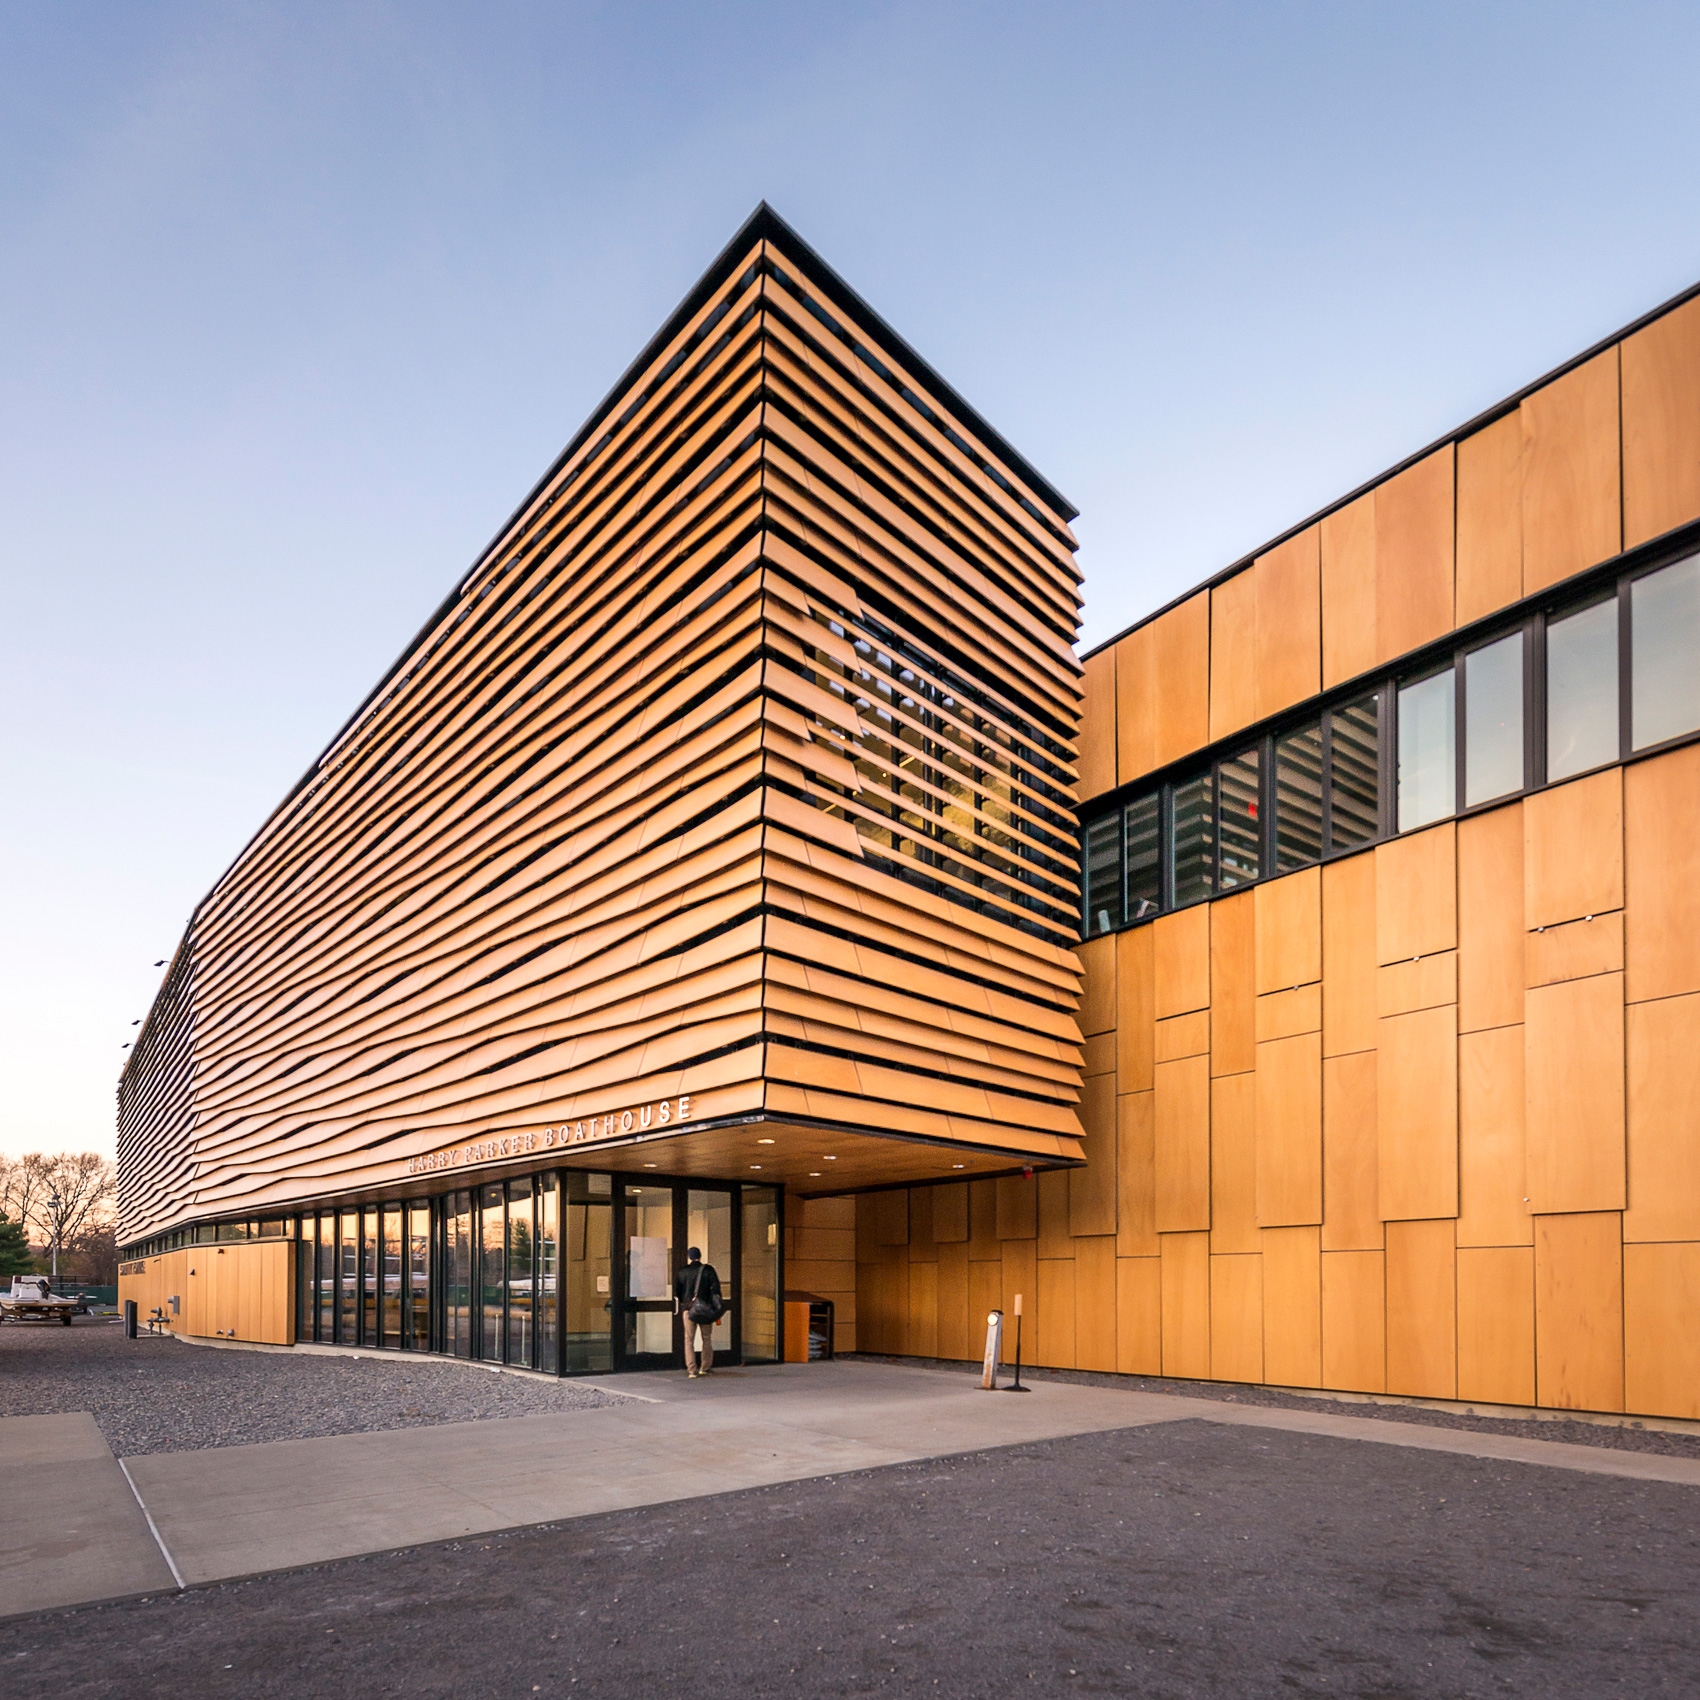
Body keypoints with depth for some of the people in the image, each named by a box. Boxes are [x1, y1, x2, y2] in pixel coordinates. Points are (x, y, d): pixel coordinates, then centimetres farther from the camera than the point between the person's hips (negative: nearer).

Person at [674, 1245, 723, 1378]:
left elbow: (676, 1291, 5)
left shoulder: (683, 1272, 3)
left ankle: (692, 1370, -5)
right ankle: (705, 1368, 17)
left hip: (688, 1309, 0)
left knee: (689, 1339, 3)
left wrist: (679, 1306, 19)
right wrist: (717, 1307, 1)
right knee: (707, 1339, 13)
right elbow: (715, 1288, -4)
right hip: (705, 1309, 0)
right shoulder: (708, 1270, 1)